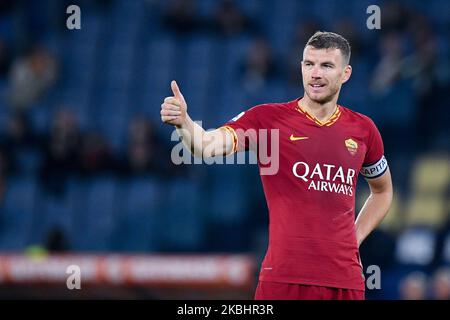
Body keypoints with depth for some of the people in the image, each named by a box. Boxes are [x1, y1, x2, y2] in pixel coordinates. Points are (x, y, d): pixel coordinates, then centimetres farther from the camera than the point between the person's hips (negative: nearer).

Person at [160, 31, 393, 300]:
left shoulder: (363, 129, 9)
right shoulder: (267, 118, -1)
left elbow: (383, 191, 26)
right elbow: (208, 146, -16)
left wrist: (355, 238, 13)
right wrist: (184, 123, -37)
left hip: (345, 280, 3)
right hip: (283, 278, -3)